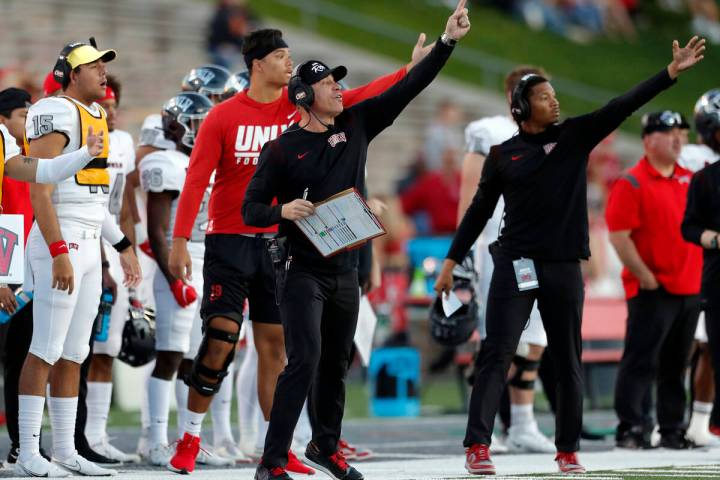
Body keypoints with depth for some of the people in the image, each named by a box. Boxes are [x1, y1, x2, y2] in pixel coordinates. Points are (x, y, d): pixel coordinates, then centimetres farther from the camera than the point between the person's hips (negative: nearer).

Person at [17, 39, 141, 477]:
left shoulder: (95, 117, 16)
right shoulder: (56, 114, -12)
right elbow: (39, 191, -18)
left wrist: (124, 247, 22)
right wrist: (60, 254, -23)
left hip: (89, 245, 9)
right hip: (60, 243, -9)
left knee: (73, 355, 10)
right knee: (46, 351, -8)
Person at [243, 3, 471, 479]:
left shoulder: (355, 125, 6)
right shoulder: (282, 149, -6)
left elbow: (408, 88, 3)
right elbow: (252, 208, -4)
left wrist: (446, 43, -4)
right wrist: (283, 211, -25)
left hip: (346, 271, 6)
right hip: (303, 271, -6)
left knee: (336, 364, 15)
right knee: (305, 360, -17)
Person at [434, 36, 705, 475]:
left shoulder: (575, 136, 5)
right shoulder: (503, 154, 4)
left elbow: (622, 108, -4)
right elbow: (480, 211, 9)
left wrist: (671, 73, -14)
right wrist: (452, 261, 6)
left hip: (565, 266, 2)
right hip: (515, 265, -2)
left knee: (568, 361, 6)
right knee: (497, 355, -9)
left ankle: (568, 450, 14)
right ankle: (478, 447, -13)